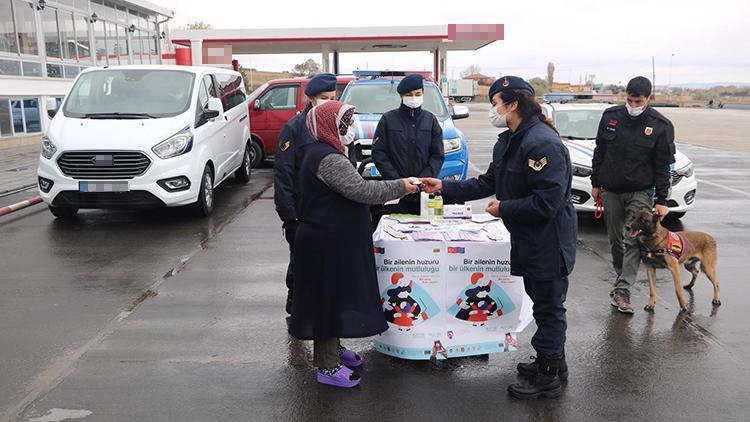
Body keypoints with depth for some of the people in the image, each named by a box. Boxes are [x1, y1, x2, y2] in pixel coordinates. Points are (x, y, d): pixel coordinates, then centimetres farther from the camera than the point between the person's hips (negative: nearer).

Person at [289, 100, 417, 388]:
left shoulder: (321, 152, 15)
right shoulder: (328, 158, -20)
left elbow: (349, 190, 20)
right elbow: (360, 190, -26)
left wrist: (384, 192, 11)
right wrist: (399, 187, -15)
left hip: (332, 239, 11)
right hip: (328, 243, -11)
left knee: (335, 296, 19)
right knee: (330, 297, -2)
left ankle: (333, 349, 34)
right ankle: (327, 366, 9)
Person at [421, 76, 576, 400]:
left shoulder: (542, 143, -23)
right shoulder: (507, 142, 10)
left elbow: (546, 202, -27)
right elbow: (488, 183, 14)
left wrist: (503, 208, -16)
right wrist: (444, 188, 8)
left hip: (548, 241, -10)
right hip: (528, 238, 10)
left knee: (548, 306, 4)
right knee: (543, 302, 21)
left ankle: (547, 378, 19)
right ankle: (552, 361, 39)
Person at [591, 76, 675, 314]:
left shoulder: (660, 125, -6)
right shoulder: (610, 116, 1)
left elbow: (663, 166, -4)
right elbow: (599, 152, 10)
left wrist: (661, 200, -7)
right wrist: (596, 183, 11)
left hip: (641, 192, -3)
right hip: (611, 190, 3)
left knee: (634, 241, -9)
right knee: (615, 239, 11)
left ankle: (623, 290, -8)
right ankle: (621, 276, 31)